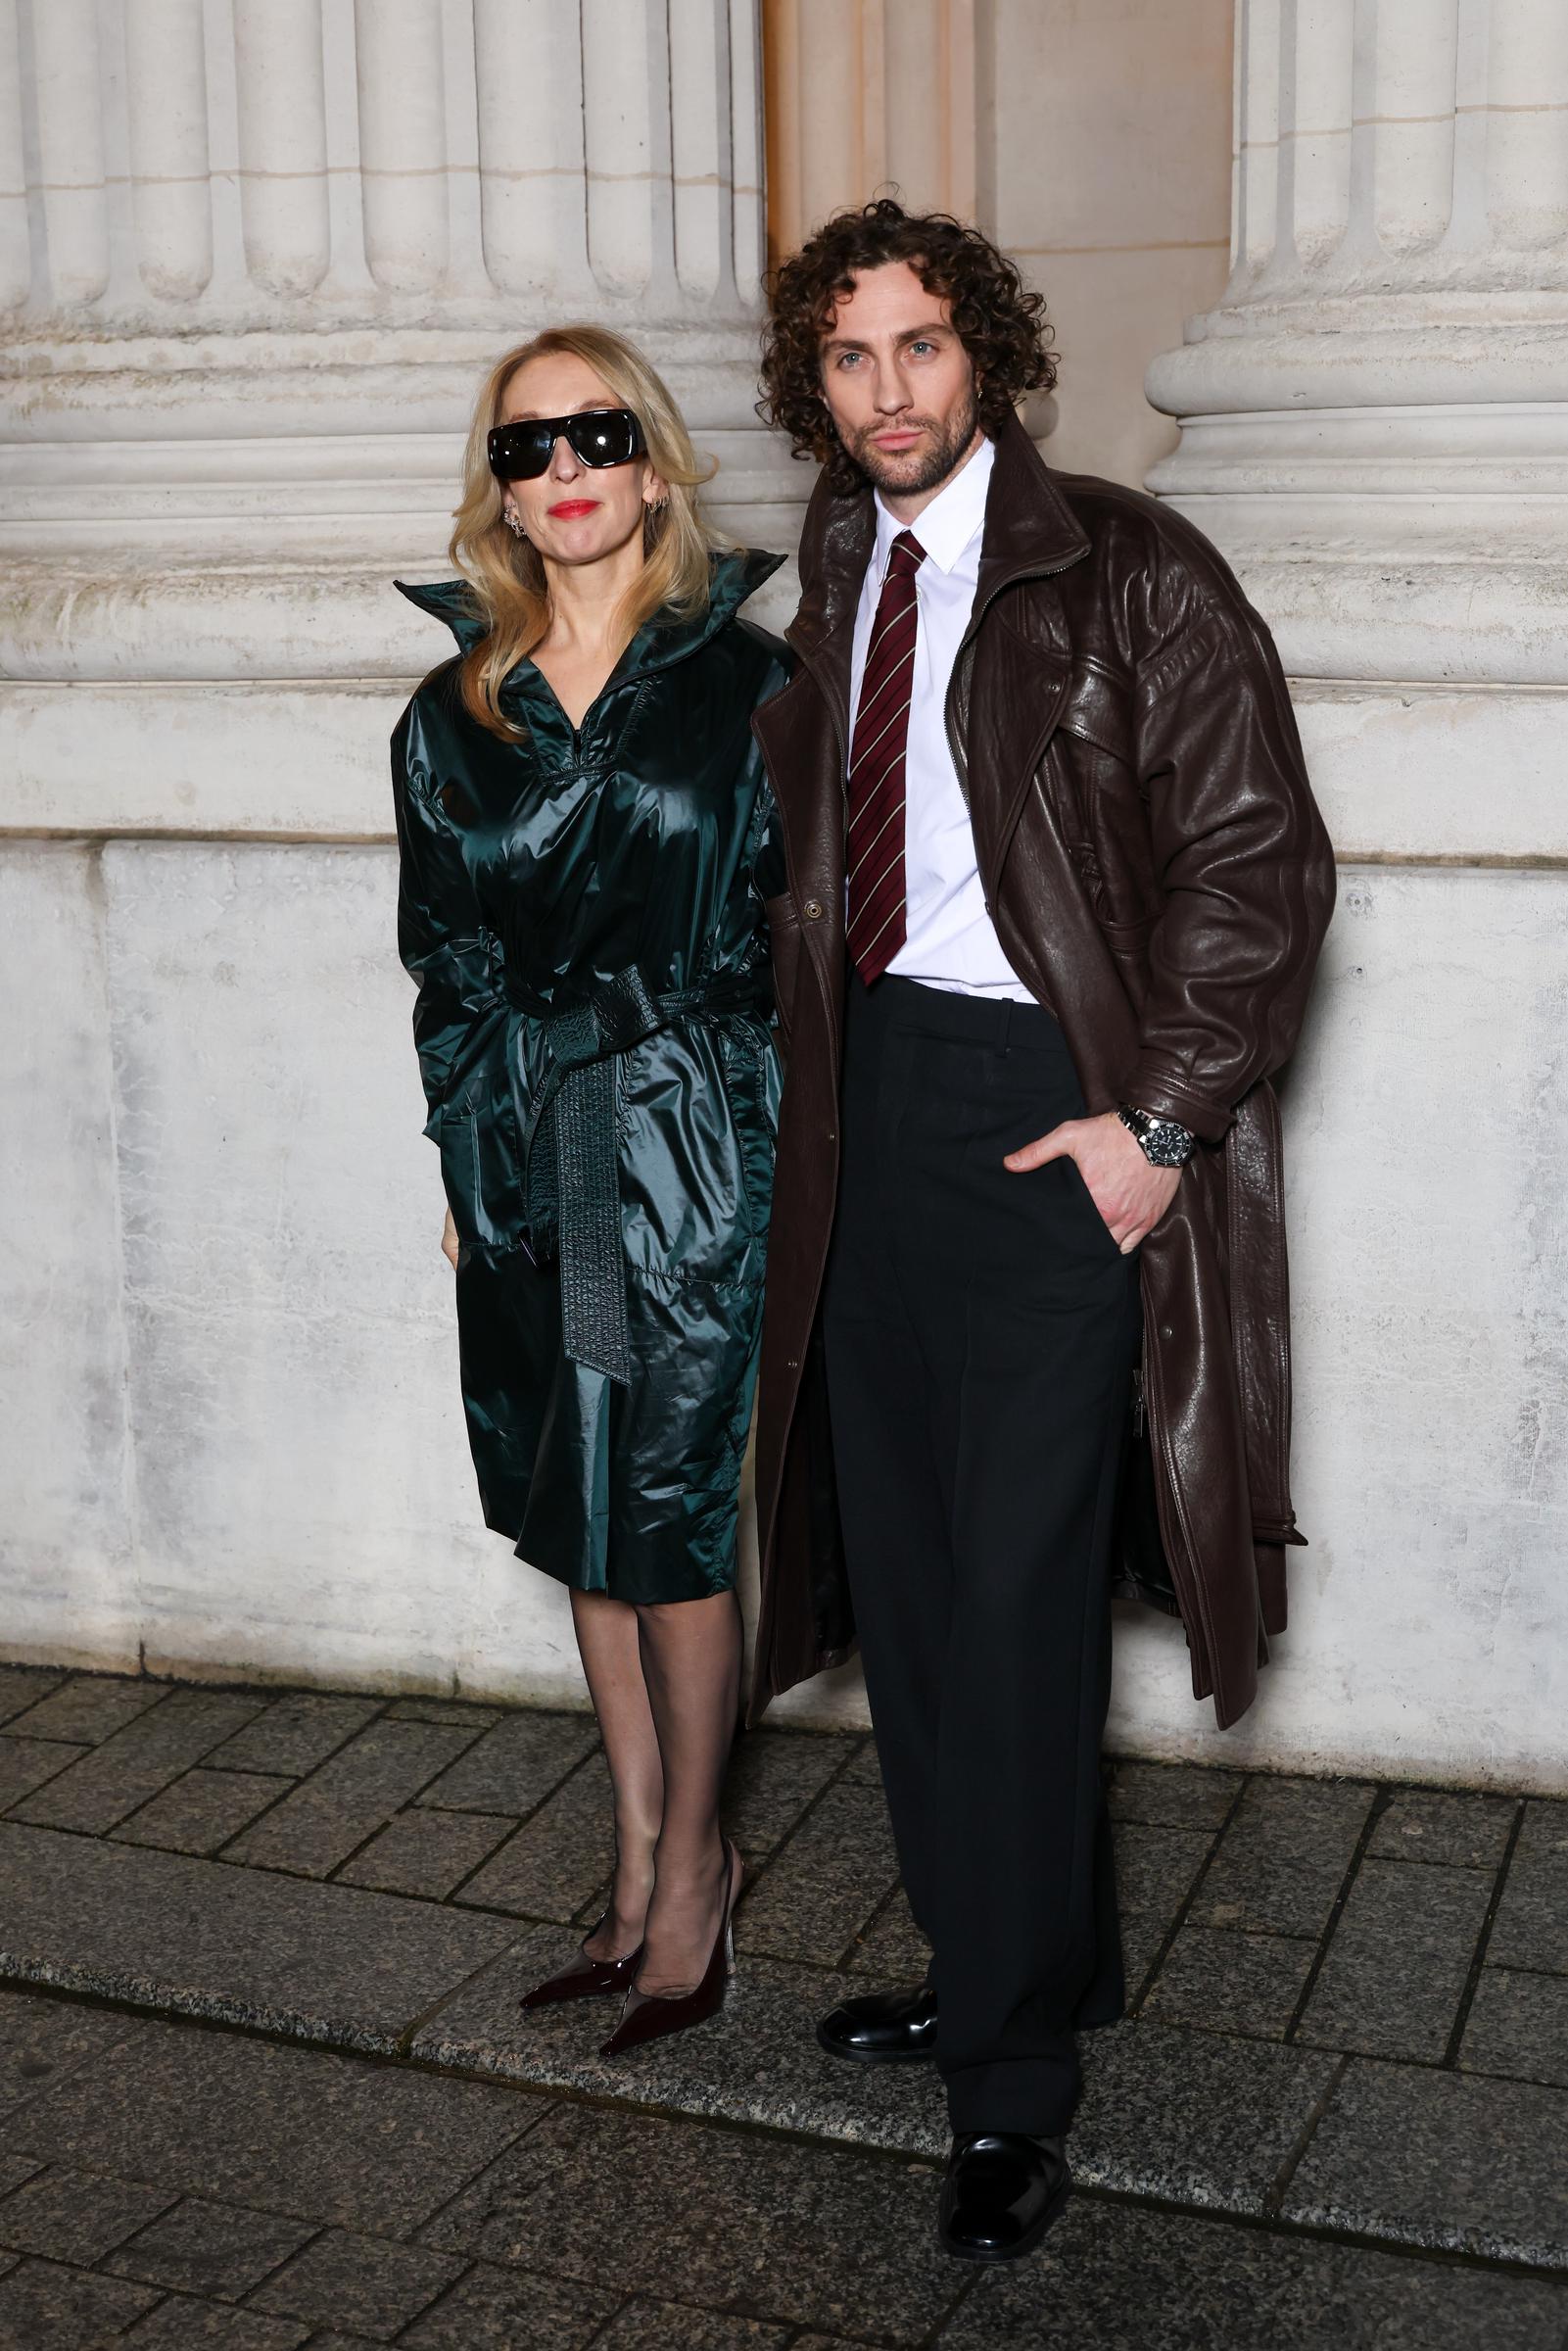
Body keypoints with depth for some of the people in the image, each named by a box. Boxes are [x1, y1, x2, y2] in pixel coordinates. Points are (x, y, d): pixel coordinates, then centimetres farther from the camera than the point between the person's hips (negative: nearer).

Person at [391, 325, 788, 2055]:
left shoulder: (746, 683, -3)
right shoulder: (451, 713, 7)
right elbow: (442, 964, 11)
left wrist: (790, 1156, -5)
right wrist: (459, 1171, 10)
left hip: (694, 1151, -4)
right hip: (524, 1165, 4)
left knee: (673, 1525, 1)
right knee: (585, 1530, 12)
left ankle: (688, 1876, 21)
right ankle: (645, 1868, 28)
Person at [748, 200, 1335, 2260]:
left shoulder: (1127, 573, -8)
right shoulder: (838, 582, 12)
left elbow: (1262, 860, -11)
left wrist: (1159, 1122, -15)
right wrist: (819, 1068, 9)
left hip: (1054, 1114, -7)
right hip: (877, 1092, 7)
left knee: (1019, 1600, -4)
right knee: (902, 1580, 13)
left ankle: (1017, 2075, 12)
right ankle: (1013, 1963, 32)